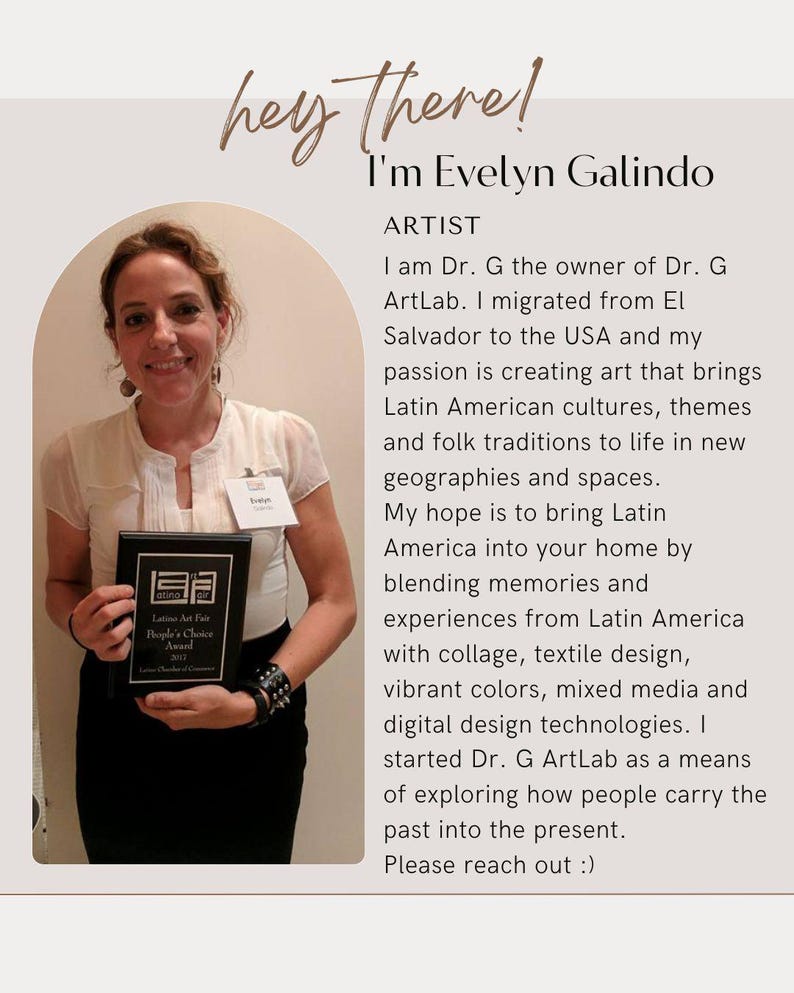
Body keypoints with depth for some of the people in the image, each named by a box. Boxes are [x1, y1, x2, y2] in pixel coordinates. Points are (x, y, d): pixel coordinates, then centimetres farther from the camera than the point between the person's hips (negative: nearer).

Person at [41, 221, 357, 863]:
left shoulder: (286, 442, -9)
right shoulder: (76, 458, -6)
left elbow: (335, 600, -5)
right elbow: (62, 583, 9)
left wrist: (256, 701, -19)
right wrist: (82, 625, -14)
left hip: (254, 736, 0)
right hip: (123, 731, 1)